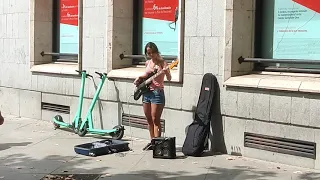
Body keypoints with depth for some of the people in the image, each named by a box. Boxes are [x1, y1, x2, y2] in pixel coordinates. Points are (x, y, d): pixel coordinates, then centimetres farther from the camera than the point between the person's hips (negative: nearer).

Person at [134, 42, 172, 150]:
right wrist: (139, 79, 10)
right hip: (146, 92, 7)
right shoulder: (147, 63, 11)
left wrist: (166, 71, -35)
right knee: (149, 119, 11)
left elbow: (169, 79, -16)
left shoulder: (162, 63, -8)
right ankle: (152, 141, 20)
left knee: (155, 119, -8)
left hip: (157, 93, -7)